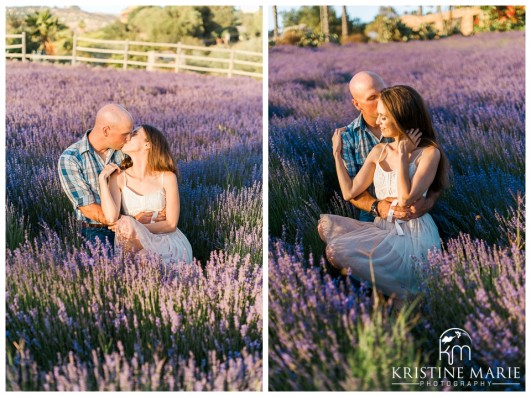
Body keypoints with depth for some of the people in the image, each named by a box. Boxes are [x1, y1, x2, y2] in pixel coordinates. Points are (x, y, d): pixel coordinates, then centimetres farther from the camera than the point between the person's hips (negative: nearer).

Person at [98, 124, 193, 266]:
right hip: (137, 244, 2)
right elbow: (111, 218, -15)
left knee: (125, 223, -28)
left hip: (170, 245, -2)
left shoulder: (167, 177, -4)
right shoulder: (119, 178, 1)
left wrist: (136, 229, -13)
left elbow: (171, 224, -3)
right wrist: (102, 178, -11)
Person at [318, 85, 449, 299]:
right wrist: (337, 153, 5)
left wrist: (403, 155, -14)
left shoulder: (428, 152, -9)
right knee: (326, 224, -10)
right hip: (382, 228, 7)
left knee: (336, 250, -21)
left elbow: (405, 198, -20)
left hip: (412, 235, -7)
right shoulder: (379, 151, 9)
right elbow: (349, 192, 6)